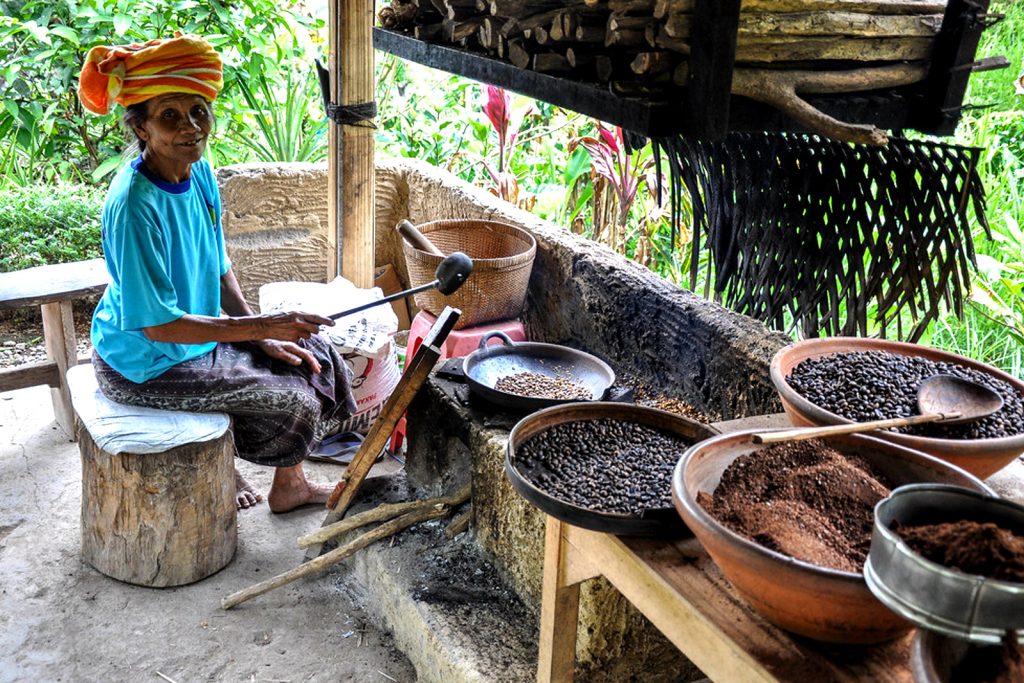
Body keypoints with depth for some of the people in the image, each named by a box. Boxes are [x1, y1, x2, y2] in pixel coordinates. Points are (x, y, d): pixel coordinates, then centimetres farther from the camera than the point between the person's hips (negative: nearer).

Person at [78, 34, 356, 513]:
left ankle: (288, 485, 24)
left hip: (199, 327, 8)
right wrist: (261, 326, -30)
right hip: (145, 362, -8)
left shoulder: (198, 172, -4)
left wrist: (265, 337, -1)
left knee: (314, 357, 8)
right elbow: (157, 325, -29)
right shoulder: (134, 205, -29)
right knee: (293, 402, -11)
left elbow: (218, 269, 6)